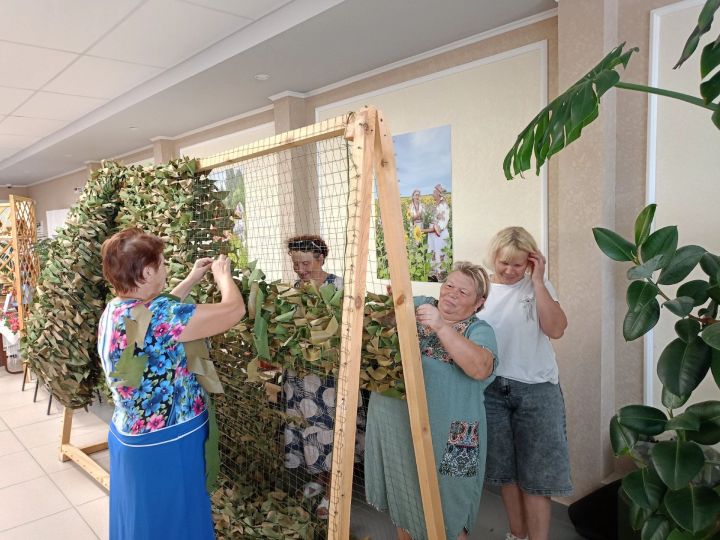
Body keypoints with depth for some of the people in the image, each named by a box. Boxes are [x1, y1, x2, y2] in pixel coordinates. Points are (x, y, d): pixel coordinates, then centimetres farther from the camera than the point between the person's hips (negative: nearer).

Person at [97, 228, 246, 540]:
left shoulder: (114, 311, -1)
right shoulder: (153, 317, -29)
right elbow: (234, 309, -27)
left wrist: (192, 279, 17)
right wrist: (222, 274, -8)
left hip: (131, 437, 9)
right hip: (165, 445, -9)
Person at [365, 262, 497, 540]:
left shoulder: (479, 330, -7)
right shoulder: (416, 305, 5)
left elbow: (480, 368, -26)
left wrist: (441, 327, -32)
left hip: (445, 438, -4)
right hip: (394, 425, 5)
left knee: (443, 510, 10)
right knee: (402, 497, 22)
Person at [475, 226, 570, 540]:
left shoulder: (537, 287, -1)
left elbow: (556, 329, -16)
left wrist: (538, 280, -15)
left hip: (536, 390, -2)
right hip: (492, 388, 2)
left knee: (535, 473, 2)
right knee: (505, 469, 14)